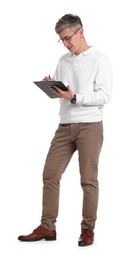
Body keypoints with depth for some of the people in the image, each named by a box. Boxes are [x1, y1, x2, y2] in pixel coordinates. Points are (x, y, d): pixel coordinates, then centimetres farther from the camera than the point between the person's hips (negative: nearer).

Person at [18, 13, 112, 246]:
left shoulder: (99, 60, -4)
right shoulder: (63, 61, 15)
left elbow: (104, 96, -12)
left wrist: (74, 98, -21)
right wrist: (50, 87, -4)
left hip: (90, 126, -6)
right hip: (65, 126, 6)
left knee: (88, 180, -1)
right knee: (50, 175, 2)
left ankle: (88, 229, 10)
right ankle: (47, 227, 9)